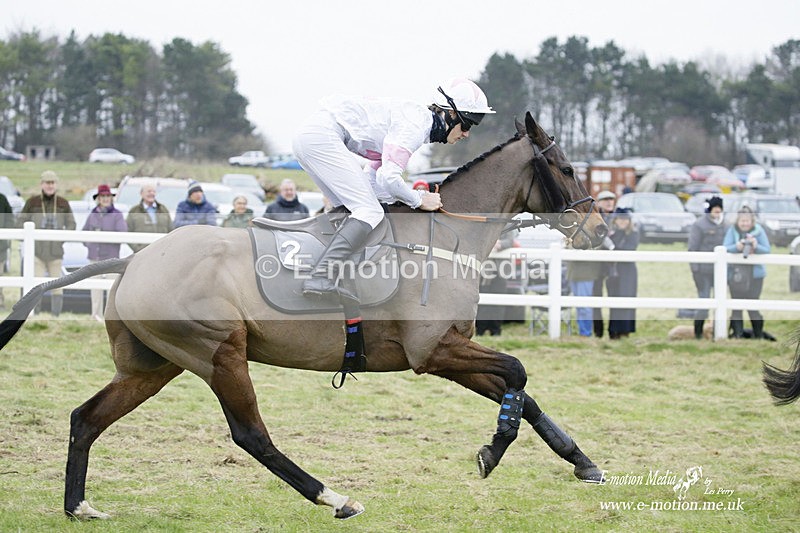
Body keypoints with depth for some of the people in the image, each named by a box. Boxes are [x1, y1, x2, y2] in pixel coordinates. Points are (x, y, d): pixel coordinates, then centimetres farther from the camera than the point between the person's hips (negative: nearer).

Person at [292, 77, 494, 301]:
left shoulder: (417, 122, 20)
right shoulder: (416, 123, -11)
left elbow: (371, 181, 18)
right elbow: (388, 178, -18)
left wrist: (416, 195, 9)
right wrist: (419, 200, -3)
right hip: (325, 135, -10)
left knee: (349, 210, 16)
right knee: (371, 212, -13)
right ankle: (321, 278, -27)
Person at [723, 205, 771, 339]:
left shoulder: (759, 231, -1)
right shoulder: (732, 230, 0)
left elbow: (768, 250, -4)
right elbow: (725, 248, -7)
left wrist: (756, 246, -24)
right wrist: (737, 247, -28)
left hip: (754, 274, -1)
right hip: (736, 273, 1)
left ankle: (758, 335, 10)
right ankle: (737, 334, 8)